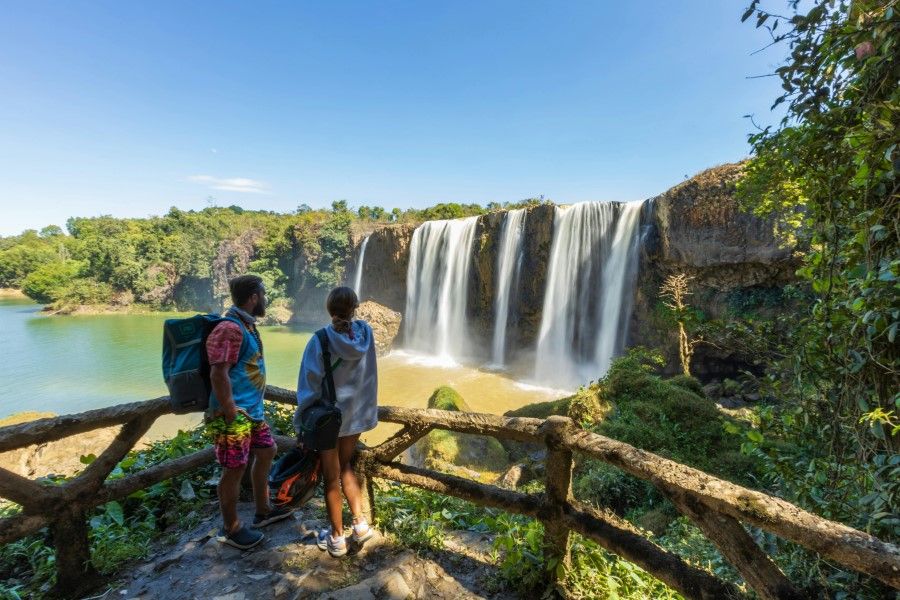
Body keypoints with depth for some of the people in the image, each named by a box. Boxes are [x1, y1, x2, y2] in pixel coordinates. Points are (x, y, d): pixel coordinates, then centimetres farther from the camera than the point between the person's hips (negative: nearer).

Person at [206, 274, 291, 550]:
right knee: (235, 468, 4)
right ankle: (231, 529, 24)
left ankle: (263, 511, 36)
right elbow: (218, 374, -24)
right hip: (235, 414, -10)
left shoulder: (247, 325, 11)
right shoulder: (230, 329, -20)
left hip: (252, 410, 10)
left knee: (266, 452, 19)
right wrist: (231, 414, -21)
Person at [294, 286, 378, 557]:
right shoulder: (366, 332, -10)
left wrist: (302, 422, -4)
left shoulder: (320, 340, -20)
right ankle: (360, 523, 28)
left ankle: (336, 538, 30)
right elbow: (370, 374, -2)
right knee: (346, 467, 26)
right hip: (356, 412, 4)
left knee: (331, 477, 15)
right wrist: (368, 409, 9)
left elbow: (309, 385, -15)